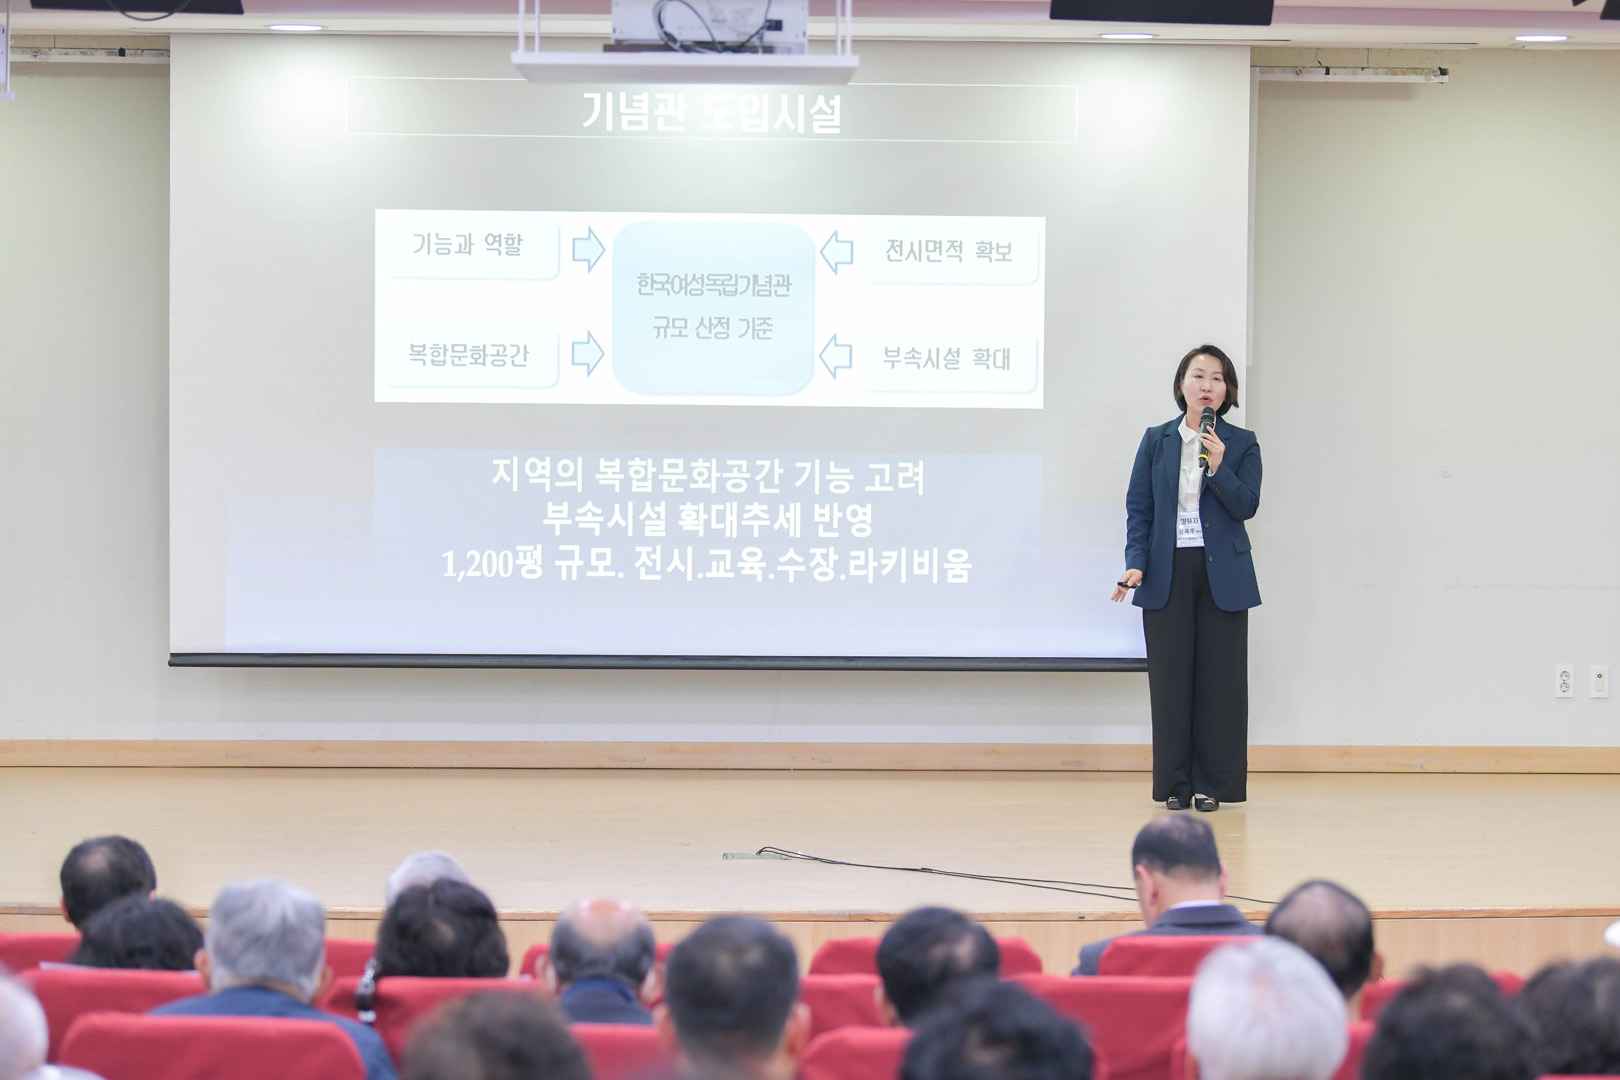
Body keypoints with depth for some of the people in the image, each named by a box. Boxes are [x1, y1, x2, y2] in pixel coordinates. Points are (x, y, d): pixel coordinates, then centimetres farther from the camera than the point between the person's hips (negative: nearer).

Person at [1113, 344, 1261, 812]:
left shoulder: (1242, 444, 4)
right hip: (1168, 574, 1)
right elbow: (1138, 508, 5)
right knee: (1170, 677, 1)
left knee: (1219, 677, 0)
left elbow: (1246, 506, -6)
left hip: (1222, 575, -1)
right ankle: (1175, 786, 7)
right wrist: (1136, 563, -7)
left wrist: (1218, 466, -19)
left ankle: (1212, 784, 7)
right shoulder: (1156, 440, 7)